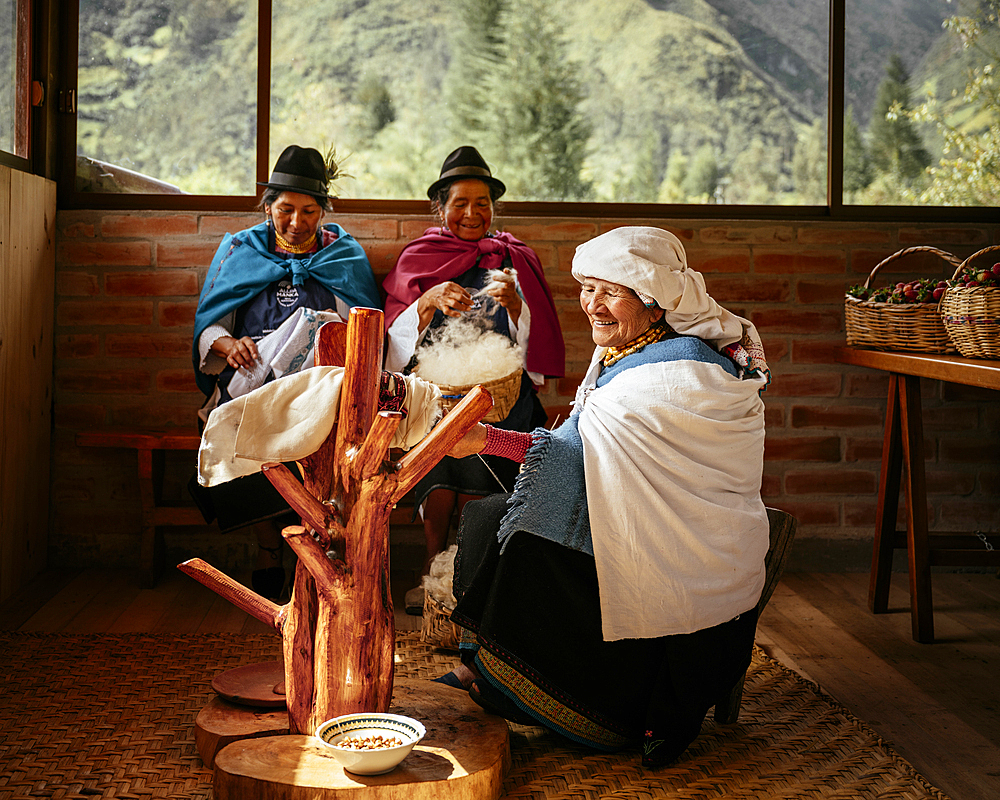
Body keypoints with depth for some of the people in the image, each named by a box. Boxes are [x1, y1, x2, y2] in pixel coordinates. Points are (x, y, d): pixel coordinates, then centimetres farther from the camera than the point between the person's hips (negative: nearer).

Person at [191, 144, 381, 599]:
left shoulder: (344, 255, 15)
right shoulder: (241, 251, 17)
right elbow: (207, 326, 11)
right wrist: (229, 345, -12)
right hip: (252, 384, 1)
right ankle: (268, 555, -17)